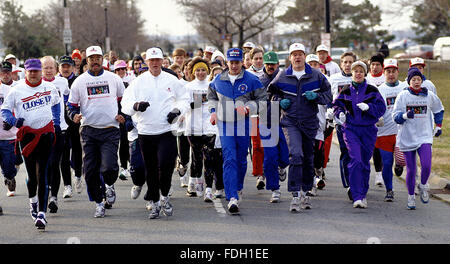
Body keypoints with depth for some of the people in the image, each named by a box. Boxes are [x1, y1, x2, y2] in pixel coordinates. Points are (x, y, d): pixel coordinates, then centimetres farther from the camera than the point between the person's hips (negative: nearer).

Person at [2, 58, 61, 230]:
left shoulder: (49, 88, 7)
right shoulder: (17, 91, -1)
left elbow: (56, 103, 25)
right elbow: (5, 110, 4)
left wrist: (56, 123, 19)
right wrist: (13, 121, -15)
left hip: (46, 134, 0)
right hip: (27, 135, 0)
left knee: (42, 174, -9)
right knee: (32, 175, 6)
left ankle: (41, 213, -14)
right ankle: (33, 202, 37)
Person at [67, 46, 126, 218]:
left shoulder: (114, 79, 6)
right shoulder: (80, 81, 6)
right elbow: (71, 105, 10)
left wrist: (123, 115, 2)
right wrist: (74, 115, -10)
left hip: (110, 130, -1)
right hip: (89, 131, 1)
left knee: (109, 168, -16)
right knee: (90, 171, -1)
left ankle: (109, 185, 18)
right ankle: (99, 203, 16)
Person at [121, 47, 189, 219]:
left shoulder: (172, 80, 6)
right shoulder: (139, 82, 4)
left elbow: (184, 100, 15)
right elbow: (125, 105, 1)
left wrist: (177, 110, -6)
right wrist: (136, 106, -21)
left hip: (167, 132, -1)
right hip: (146, 133, 1)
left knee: (166, 165, -16)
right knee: (151, 171, 7)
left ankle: (165, 197, 7)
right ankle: (154, 203, 21)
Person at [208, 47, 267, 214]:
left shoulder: (251, 80, -2)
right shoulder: (218, 80, 6)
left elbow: (262, 99, 1)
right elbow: (212, 96, 24)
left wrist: (247, 108, -15)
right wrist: (213, 111, 8)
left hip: (244, 125, 0)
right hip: (225, 125, 0)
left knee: (241, 160, 12)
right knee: (229, 160, -12)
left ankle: (238, 188, 37)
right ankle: (232, 198, -20)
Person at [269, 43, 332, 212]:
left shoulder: (316, 76, 3)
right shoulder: (282, 77, 2)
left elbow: (328, 96, 7)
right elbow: (270, 93, 16)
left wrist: (316, 96, -12)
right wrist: (280, 102, -3)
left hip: (310, 122, 2)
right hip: (290, 122, -2)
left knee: (308, 159, 12)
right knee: (296, 155, -20)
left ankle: (306, 192, 30)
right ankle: (296, 195, -21)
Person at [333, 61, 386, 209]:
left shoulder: (372, 91, 3)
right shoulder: (345, 92, 8)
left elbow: (381, 108, -2)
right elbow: (337, 105, 16)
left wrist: (368, 107, -19)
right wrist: (340, 113, -5)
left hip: (368, 130, 1)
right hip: (351, 129, -1)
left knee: (365, 162, 9)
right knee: (355, 161, -16)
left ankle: (363, 195, 26)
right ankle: (357, 197, -19)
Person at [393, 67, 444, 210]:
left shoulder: (429, 95, 4)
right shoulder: (403, 95, -1)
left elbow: (439, 110, 23)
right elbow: (395, 116, -3)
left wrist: (438, 126, 21)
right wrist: (406, 115, -22)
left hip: (424, 137, 1)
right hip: (407, 137, -1)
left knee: (426, 166, -16)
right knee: (411, 169, 2)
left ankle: (423, 187, 13)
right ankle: (411, 196, 19)